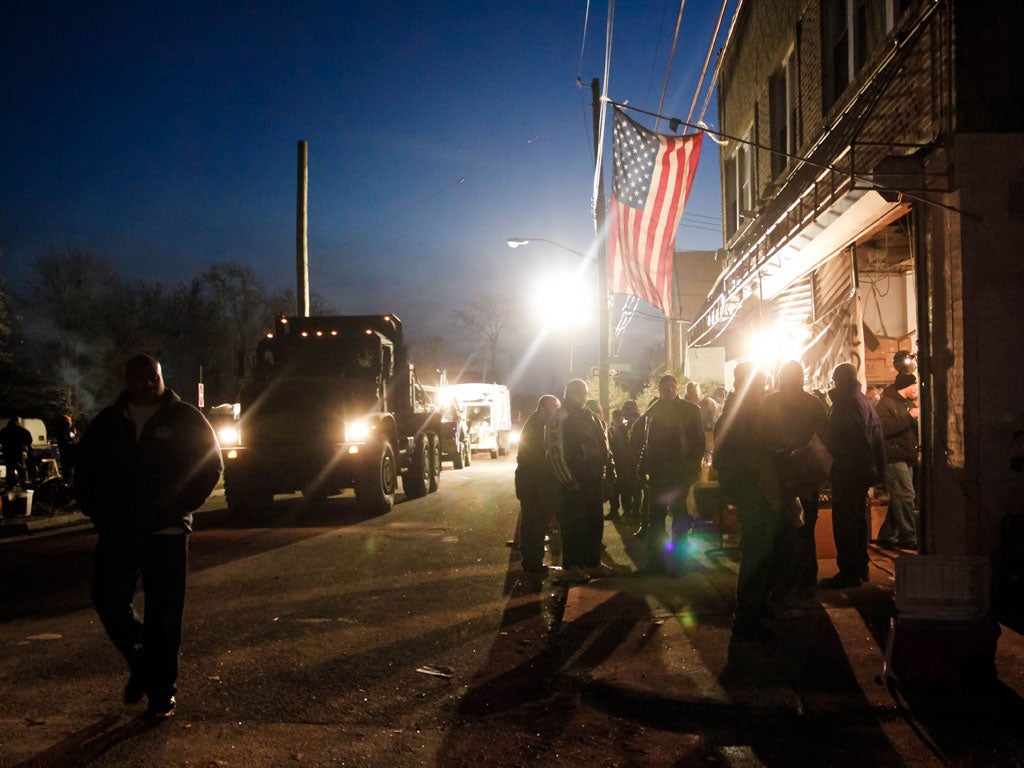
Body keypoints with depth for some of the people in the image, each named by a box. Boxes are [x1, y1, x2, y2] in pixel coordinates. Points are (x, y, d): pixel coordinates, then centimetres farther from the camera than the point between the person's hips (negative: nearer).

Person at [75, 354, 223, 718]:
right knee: (108, 599, -2)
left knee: (164, 613, -1)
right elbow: (85, 470, 17)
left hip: (166, 533, -3)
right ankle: (141, 662, 24)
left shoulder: (184, 418, 2)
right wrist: (98, 511, 3)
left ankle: (162, 690, 12)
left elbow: (210, 466, 2)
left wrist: (178, 510, -7)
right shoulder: (108, 422, 11)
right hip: (117, 532, 3)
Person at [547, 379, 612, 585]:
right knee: (574, 524, -2)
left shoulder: (590, 415, 16)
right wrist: (568, 480, -17)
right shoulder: (561, 418, -10)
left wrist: (606, 458, 8)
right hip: (576, 479, -8)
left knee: (595, 521, 14)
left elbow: (602, 439, 24)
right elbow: (555, 451, -16)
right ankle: (570, 568, 6)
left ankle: (592, 562, 25)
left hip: (594, 477, 8)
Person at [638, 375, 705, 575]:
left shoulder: (691, 410, 1)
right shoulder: (653, 412, 8)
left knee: (680, 517, 3)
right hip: (658, 472, 3)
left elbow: (699, 441, -1)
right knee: (656, 518, 5)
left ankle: (677, 561, 11)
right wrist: (646, 469, -1)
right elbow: (647, 443, 6)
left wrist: (694, 468, -9)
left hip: (681, 473, -2)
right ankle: (655, 561, 11)